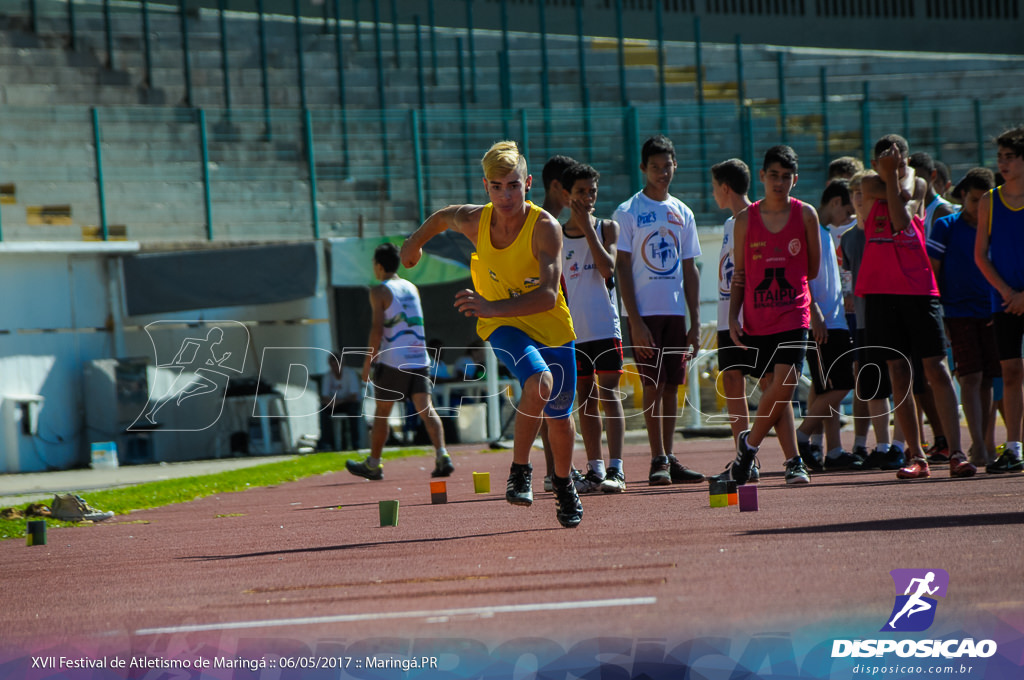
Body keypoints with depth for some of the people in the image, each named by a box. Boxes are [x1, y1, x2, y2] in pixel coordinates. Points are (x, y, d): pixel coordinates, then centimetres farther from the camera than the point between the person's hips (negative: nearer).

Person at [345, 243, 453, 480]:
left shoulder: (379, 292, -5)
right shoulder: (412, 288, 14)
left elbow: (377, 329, -12)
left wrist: (368, 361, -7)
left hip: (392, 362, -5)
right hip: (420, 360, 5)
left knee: (381, 412, 8)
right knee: (426, 409, -2)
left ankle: (373, 464, 18)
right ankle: (442, 456, -21)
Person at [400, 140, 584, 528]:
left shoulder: (545, 228, -26)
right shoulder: (474, 221, -15)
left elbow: (548, 295, -36)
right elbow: (443, 217, 10)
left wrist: (493, 307, -48)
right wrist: (415, 242, 29)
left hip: (552, 328, 0)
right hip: (504, 326, 0)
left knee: (559, 416, 14)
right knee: (539, 383, -31)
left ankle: (563, 483, 44)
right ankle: (520, 470, -14)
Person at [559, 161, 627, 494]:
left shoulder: (608, 228, 5)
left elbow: (607, 269, -12)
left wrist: (588, 229, -11)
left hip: (605, 326, -3)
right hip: (573, 330, 3)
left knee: (609, 394, -8)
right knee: (585, 399, 7)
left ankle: (616, 469, -13)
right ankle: (595, 469, 13)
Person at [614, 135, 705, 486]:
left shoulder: (683, 213, 12)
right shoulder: (628, 212, -2)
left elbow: (690, 269, 14)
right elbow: (622, 269, -6)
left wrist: (695, 321, 8)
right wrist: (635, 322, -13)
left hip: (676, 312, 5)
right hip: (645, 312, -5)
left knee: (671, 385, 6)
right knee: (653, 384, -7)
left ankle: (669, 459, 11)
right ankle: (658, 460, -6)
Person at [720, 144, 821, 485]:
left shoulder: (805, 215, 2)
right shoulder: (746, 220, 6)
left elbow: (813, 269, 7)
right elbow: (740, 274, 10)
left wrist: (776, 278, 4)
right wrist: (733, 317, 3)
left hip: (793, 314, -2)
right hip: (756, 318, 2)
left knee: (783, 385, -14)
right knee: (773, 389, 0)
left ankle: (749, 444, 4)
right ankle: (793, 462, 5)